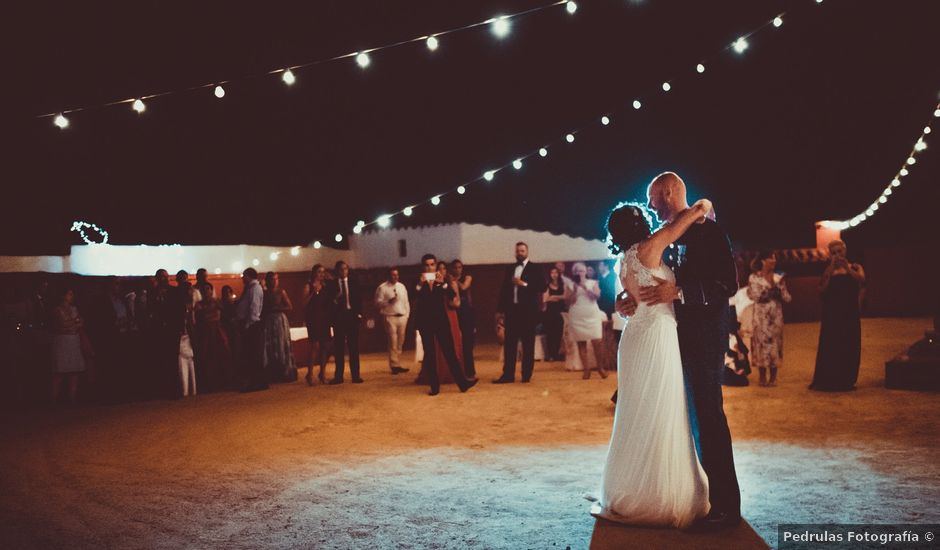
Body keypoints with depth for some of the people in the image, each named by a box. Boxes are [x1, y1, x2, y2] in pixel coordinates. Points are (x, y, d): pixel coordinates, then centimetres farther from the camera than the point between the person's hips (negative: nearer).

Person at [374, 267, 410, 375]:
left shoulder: (402, 287, 16)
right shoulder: (382, 288, -2)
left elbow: (406, 302, 17)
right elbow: (378, 303, -6)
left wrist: (407, 315, 10)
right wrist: (389, 301, -20)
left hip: (402, 317, 5)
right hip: (390, 317, -5)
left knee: (400, 342, 7)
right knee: (393, 342, -9)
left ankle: (398, 364, 13)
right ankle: (394, 365, -6)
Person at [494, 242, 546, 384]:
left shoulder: (535, 269, 0)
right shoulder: (510, 269, 13)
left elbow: (542, 287, -9)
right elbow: (504, 289, 11)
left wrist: (524, 284, -17)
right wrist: (501, 308, 4)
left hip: (528, 310, -4)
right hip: (512, 309, 4)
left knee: (528, 344, 4)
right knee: (509, 343, 4)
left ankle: (526, 374, 10)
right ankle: (508, 374, 8)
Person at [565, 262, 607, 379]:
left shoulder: (593, 282, 8)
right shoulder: (570, 285, 7)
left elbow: (597, 295, -7)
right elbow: (568, 301, -1)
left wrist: (585, 287, -14)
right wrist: (575, 290, -12)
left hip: (592, 316, 0)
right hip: (577, 318, 1)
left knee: (596, 342, -7)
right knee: (581, 344, -1)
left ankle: (600, 366, 7)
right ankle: (587, 369, 3)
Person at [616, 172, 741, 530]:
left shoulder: (707, 230, -10)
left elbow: (728, 285, -17)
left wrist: (678, 293, -26)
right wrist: (637, 300, -6)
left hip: (704, 339, -9)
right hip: (681, 339, 9)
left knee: (709, 417, -5)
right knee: (691, 417, 14)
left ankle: (726, 506, 3)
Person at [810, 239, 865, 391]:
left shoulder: (855, 268, 6)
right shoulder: (828, 271, 7)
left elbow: (862, 280, -14)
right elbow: (822, 288, -11)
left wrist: (847, 268, -26)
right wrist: (831, 267, -16)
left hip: (850, 315, 0)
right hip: (832, 315, 0)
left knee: (849, 348, 3)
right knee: (829, 348, -3)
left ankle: (846, 381, 13)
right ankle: (826, 382, 2)